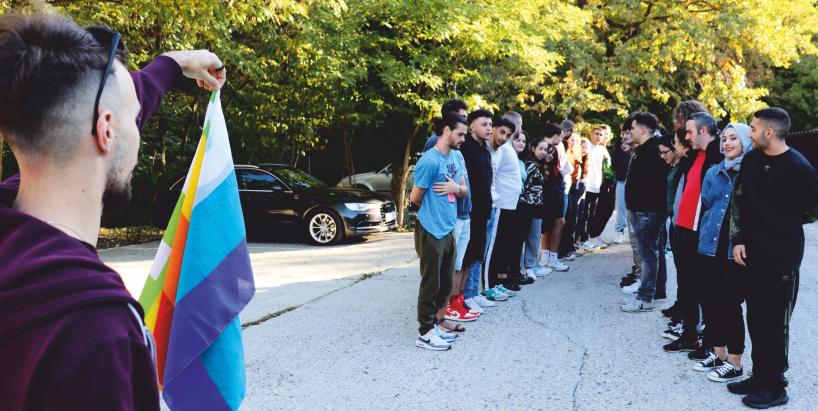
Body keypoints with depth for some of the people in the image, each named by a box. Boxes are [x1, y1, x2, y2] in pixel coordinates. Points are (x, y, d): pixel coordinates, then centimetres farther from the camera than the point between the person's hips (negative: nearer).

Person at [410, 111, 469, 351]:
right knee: (431, 284, 0)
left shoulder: (454, 158, 9)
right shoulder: (430, 161, -18)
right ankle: (425, 333, 12)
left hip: (448, 230, 9)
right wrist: (432, 210, 8)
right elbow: (415, 198, -12)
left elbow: (465, 190, 15)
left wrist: (457, 187, -9)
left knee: (445, 283, 15)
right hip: (431, 232, -8)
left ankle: (434, 324, 29)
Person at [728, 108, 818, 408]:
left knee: (776, 323, 2)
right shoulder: (751, 160, 4)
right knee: (756, 319, 14)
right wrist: (738, 239, 2)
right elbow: (738, 201, 9)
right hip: (753, 252, 6)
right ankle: (759, 377, 28)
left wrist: (783, 224, 6)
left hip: (783, 257, -6)